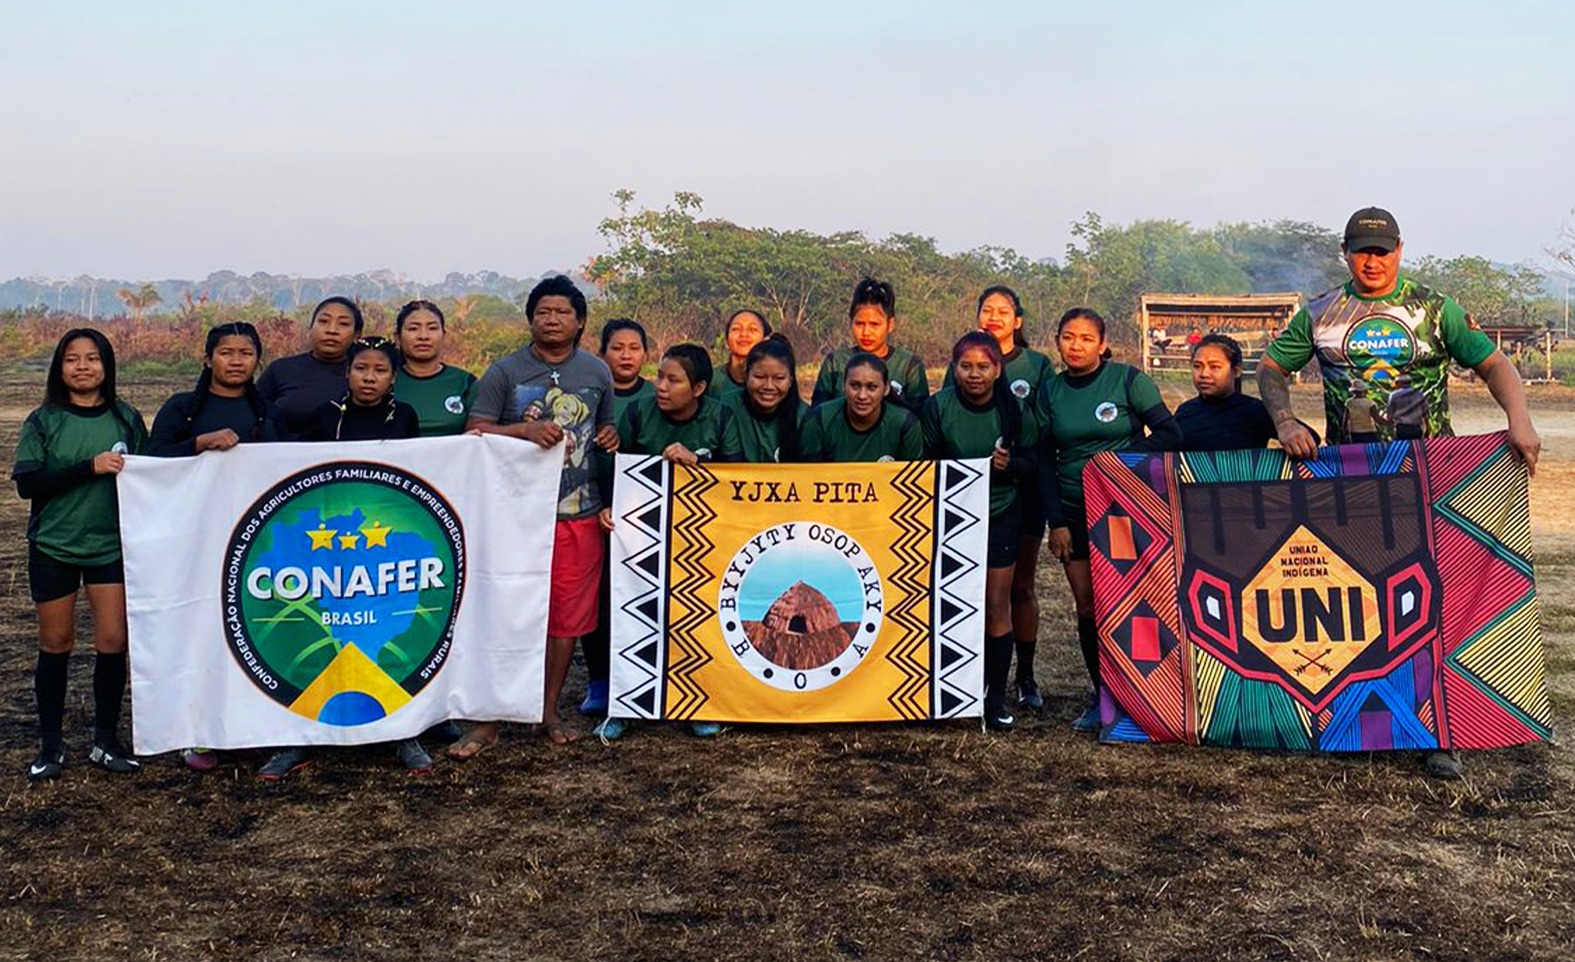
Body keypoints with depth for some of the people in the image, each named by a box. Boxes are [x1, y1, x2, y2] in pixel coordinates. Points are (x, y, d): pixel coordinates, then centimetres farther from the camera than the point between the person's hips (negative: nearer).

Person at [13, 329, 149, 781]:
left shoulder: (127, 419, 4)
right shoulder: (43, 421, -1)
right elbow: (26, 482, -11)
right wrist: (90, 468, -20)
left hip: (112, 545, 1)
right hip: (53, 546, -1)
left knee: (113, 642, 0)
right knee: (55, 645, 7)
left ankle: (106, 741, 13)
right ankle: (51, 744, 18)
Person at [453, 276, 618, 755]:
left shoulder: (598, 373, 12)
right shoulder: (505, 372, 2)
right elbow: (476, 432, -4)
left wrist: (611, 437, 1)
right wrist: (525, 430, -19)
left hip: (580, 514, 3)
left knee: (568, 616, 7)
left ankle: (549, 712, 22)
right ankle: (488, 721, 6)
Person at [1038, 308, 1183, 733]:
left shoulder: (1128, 380, -4)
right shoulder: (1051, 392, 7)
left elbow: (1169, 433, -5)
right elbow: (1045, 460, 8)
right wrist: (1055, 522, 1)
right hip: (1073, 511, 3)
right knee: (1087, 606, 2)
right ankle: (1103, 696, 14)